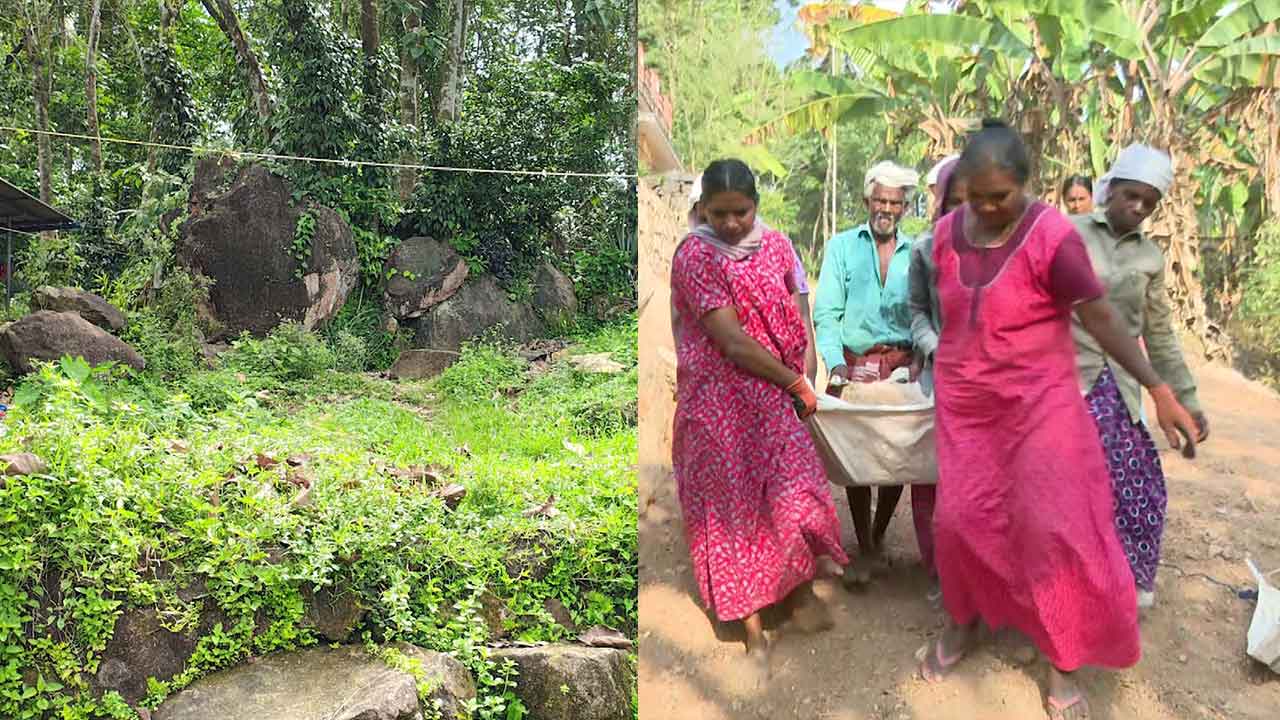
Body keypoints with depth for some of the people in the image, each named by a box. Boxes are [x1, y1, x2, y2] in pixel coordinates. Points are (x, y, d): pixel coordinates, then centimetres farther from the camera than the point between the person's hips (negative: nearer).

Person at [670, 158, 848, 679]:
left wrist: (797, 380, -9)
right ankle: (752, 626, 19)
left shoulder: (776, 246, 3)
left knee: (794, 493, 2)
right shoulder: (694, 256, -14)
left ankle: (800, 589, 30)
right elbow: (733, 343, -18)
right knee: (733, 505, 5)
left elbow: (794, 320, 6)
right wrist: (797, 384, -10)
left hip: (773, 396, 4)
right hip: (719, 400, -4)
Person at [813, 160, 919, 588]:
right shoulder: (841, 247, 8)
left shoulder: (916, 254, 12)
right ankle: (863, 549, 9)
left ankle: (878, 538, 23)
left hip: (903, 365, 2)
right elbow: (826, 312, 0)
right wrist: (835, 363, -13)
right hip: (856, 364, -1)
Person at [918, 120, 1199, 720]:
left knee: (1052, 526, -3)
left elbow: (1100, 317, -16)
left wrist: (1159, 391, -16)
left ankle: (1063, 661, 15)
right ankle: (963, 621, 31)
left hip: (1038, 402, -4)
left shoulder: (1052, 237, -18)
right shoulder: (947, 232, -2)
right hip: (963, 402, 4)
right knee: (960, 517, 7)